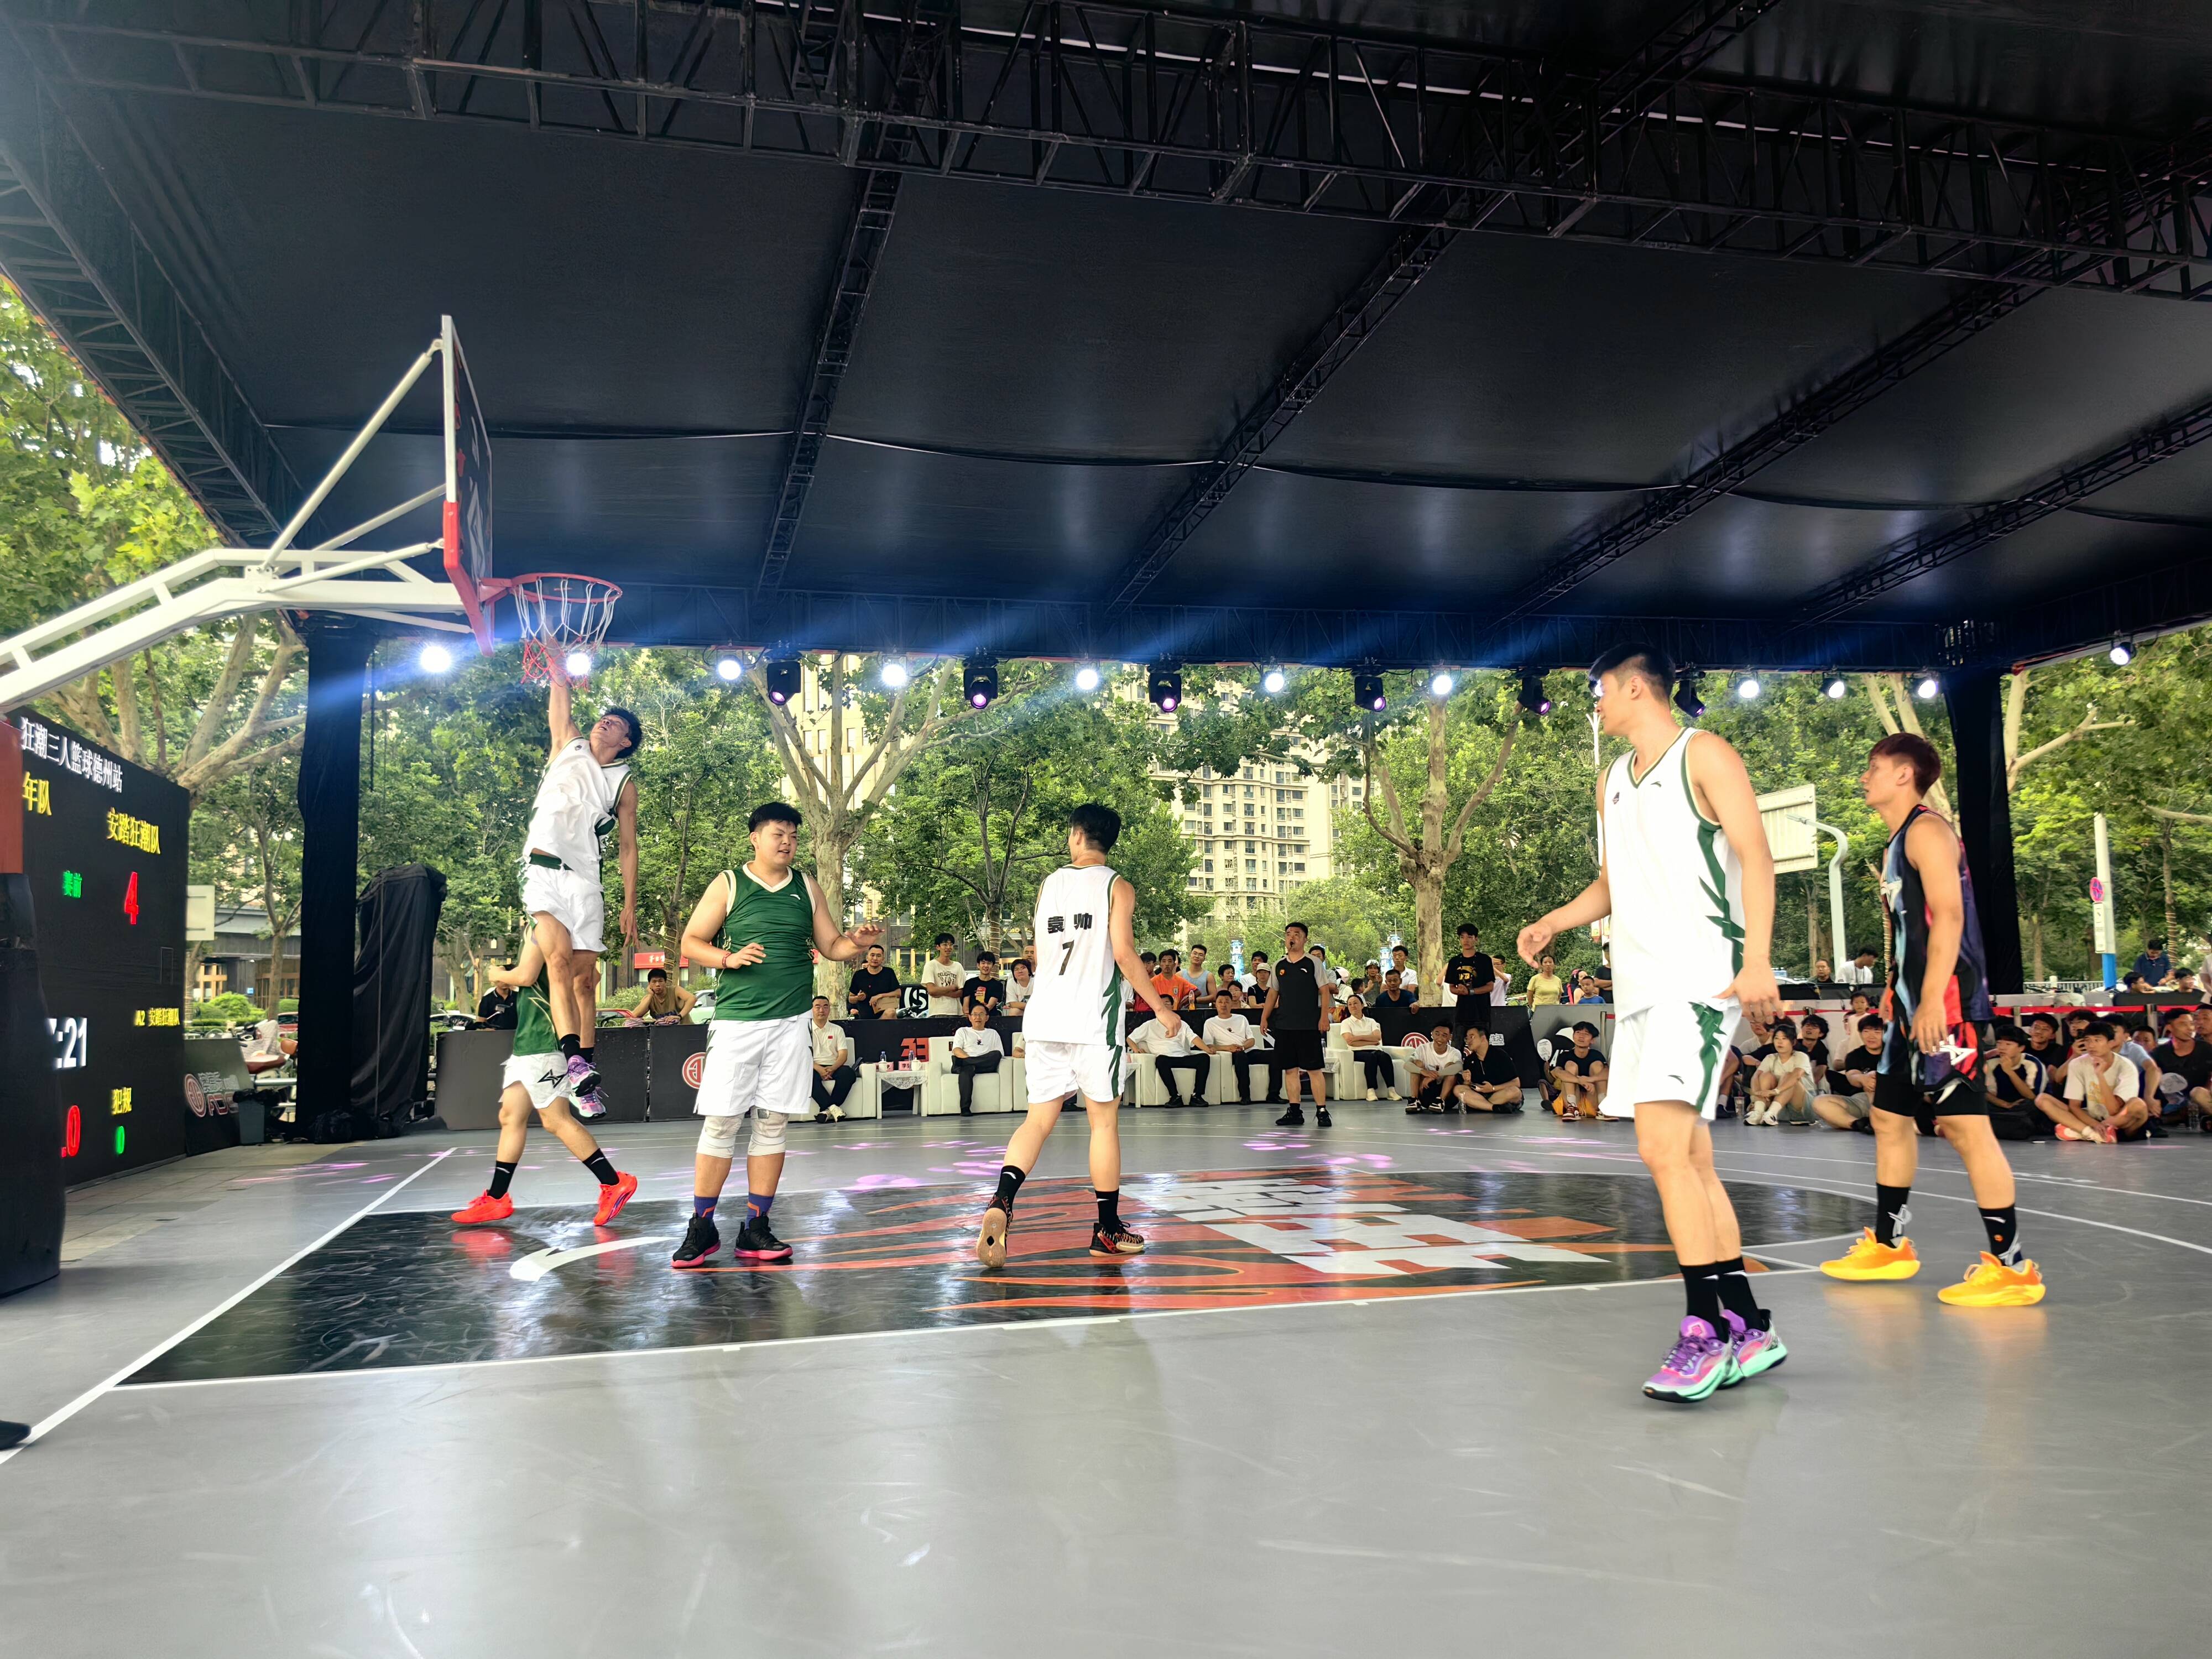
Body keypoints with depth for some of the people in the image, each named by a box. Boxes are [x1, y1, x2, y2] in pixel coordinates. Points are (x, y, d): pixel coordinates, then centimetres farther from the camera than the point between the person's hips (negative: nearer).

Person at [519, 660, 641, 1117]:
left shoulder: (624, 783, 12)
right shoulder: (569, 746, 15)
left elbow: (628, 846, 10)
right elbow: (559, 697, 7)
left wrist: (630, 905, 5)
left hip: (586, 880, 2)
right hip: (543, 869, -2)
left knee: (586, 978, 1)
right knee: (559, 958, -22)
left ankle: (584, 1079, 6)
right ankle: (574, 1059, -35)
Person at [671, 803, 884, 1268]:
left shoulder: (807, 888, 11)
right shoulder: (728, 885, 3)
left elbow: (831, 946, 13)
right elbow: (691, 942, 3)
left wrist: (857, 943, -8)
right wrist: (728, 959, -15)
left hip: (792, 1021, 3)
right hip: (737, 1020, -3)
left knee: (772, 1123, 5)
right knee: (720, 1122, -3)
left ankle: (755, 1229, 12)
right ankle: (702, 1229, 9)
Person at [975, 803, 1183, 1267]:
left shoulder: (1049, 885, 12)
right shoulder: (1116, 886, -2)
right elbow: (1124, 954, -10)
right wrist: (1161, 1008, -3)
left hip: (1044, 1017, 4)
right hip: (1093, 1019, -4)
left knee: (1039, 1119, 8)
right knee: (1104, 1121, 7)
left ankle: (1001, 1202, -15)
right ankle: (1108, 1230, 13)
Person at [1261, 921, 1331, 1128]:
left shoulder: (1313, 963, -1)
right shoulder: (1279, 966, 11)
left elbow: (1324, 991, -3)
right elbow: (1273, 993, 18)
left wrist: (1324, 1017, -12)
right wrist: (1264, 1017, 12)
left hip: (1309, 1026, -4)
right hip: (1284, 1025, 5)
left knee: (1314, 1069, -5)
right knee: (1290, 1069, 6)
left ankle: (1322, 1111, -1)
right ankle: (1295, 1111, 13)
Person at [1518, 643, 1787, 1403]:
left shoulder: (1705, 755, -2)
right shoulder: (1612, 781, 21)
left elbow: (1755, 856, -10)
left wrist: (1757, 960, -20)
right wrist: (1552, 924, 12)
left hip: (1698, 978, -8)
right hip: (1641, 986, 8)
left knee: (1663, 1148, -18)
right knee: (1690, 1160, 8)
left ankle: (1705, 1331, -11)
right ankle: (1749, 1329, 17)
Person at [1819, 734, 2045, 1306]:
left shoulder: (1926, 830, -9)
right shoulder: (1898, 842, 20)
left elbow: (1949, 915, -19)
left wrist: (1931, 1000, -25)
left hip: (1944, 1002, -11)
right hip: (1912, 1003, 11)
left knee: (1964, 1124, -10)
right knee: (1890, 1115, 15)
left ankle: (2012, 1266, -5)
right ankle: (1888, 1246, 25)